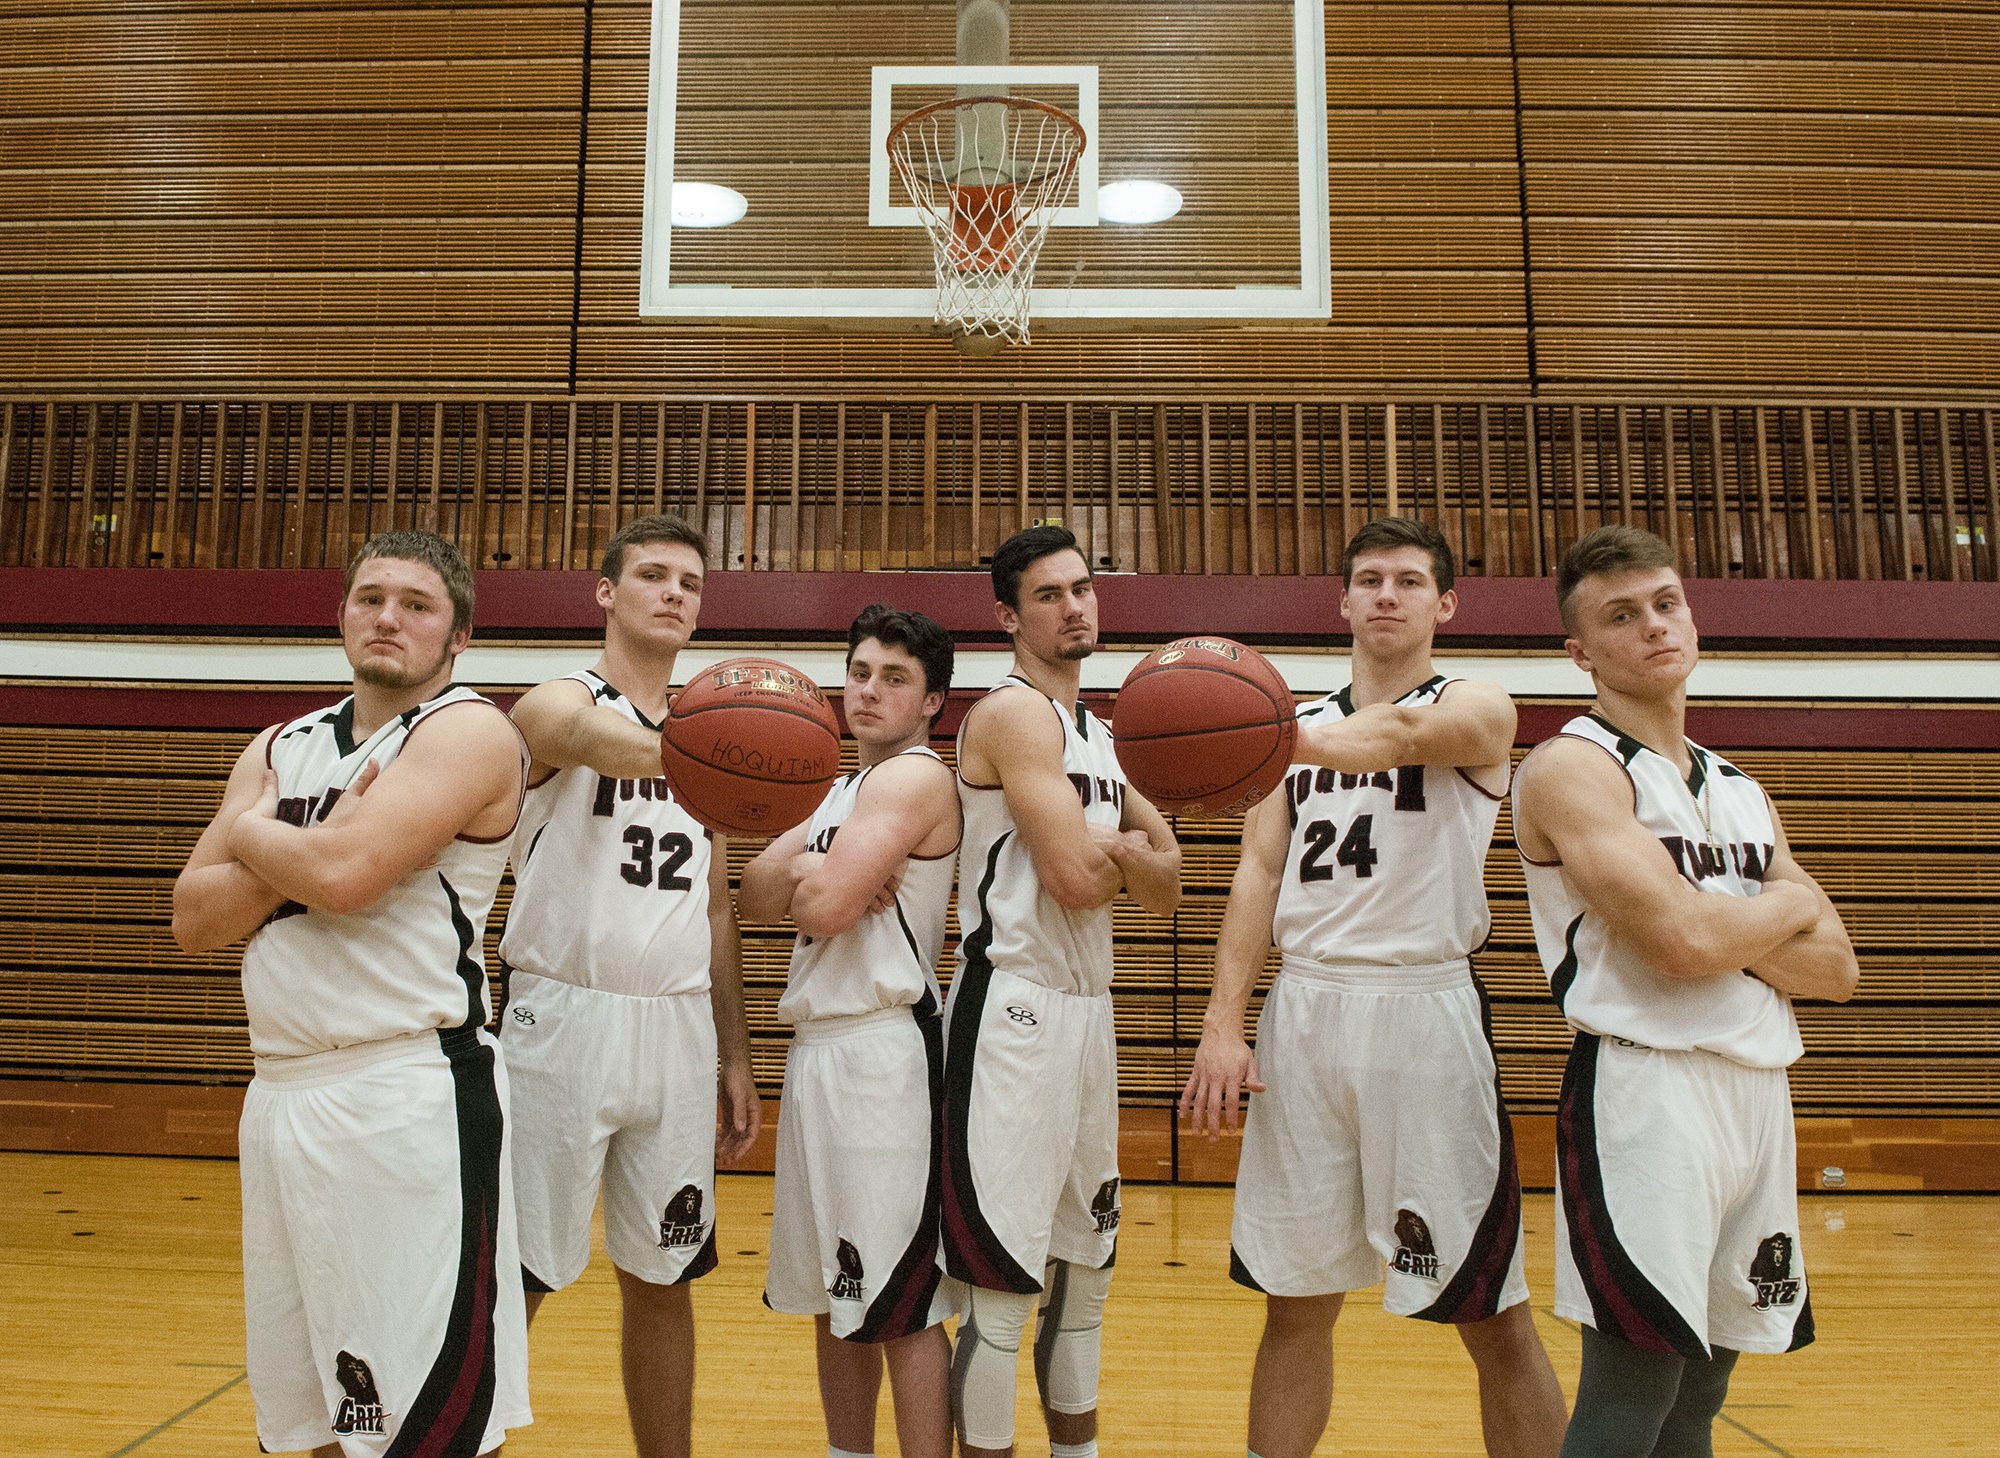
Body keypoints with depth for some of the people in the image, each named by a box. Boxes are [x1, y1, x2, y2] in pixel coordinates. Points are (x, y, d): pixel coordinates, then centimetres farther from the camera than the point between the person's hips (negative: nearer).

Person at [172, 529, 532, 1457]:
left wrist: (251, 831, -1)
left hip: (409, 1094, -7)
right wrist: (306, 852, -8)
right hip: (280, 1093, 7)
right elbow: (193, 919, 8)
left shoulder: (469, 731, -8)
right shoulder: (280, 748, 15)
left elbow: (347, 875, -21)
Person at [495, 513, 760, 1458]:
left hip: (679, 1027, 5)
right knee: (509, 1283, 2)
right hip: (564, 1020, -5)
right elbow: (603, 741, -31)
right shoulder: (558, 702, -3)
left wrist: (734, 1057, 13)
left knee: (662, 1280, 14)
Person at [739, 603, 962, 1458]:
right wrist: (816, 872, -9)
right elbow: (755, 894, 11)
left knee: (902, 1306, -3)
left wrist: (807, 878, 2)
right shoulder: (845, 790, 19)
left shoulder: (914, 777, -10)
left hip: (881, 1051, -9)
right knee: (832, 1296, 17)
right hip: (819, 1047, 10)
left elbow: (826, 908, -20)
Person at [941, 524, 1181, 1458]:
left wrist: (1112, 846, -7)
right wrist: (1133, 852, 0)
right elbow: (1076, 880, -20)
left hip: (1089, 1010, 9)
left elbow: (1166, 889, 13)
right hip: (1015, 1012, -9)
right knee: (1002, 1284, -1)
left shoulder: (1098, 736, 16)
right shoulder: (1014, 714, -11)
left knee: (1084, 1269, 19)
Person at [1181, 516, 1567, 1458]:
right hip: (1305, 1012, 4)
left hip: (1425, 1009, -3)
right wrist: (1223, 1023, -5)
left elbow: (1396, 734, -23)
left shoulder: (1478, 710, 1)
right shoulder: (1301, 729, 15)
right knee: (1296, 1301, 12)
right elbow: (1258, 872, 8)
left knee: (1491, 1317, 2)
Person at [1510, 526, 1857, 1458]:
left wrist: (1728, 929, -8)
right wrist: (1789, 907, 0)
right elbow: (1684, 942, -20)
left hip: (1758, 1093, 8)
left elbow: (1837, 970, 10)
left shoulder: (1740, 790, 17)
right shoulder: (1571, 766, -7)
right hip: (1645, 1090, -7)